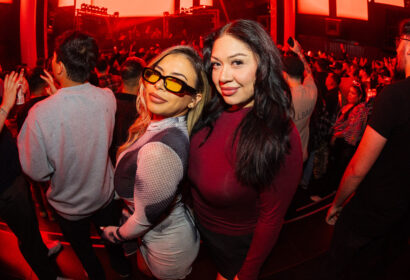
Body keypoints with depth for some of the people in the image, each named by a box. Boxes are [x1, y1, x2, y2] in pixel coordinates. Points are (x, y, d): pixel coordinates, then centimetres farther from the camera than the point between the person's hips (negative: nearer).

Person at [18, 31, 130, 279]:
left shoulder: (40, 113, -35)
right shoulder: (108, 98, -23)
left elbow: (37, 172, -21)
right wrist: (59, 92, -1)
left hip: (69, 205, -3)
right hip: (105, 194, 3)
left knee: (83, 248, 29)